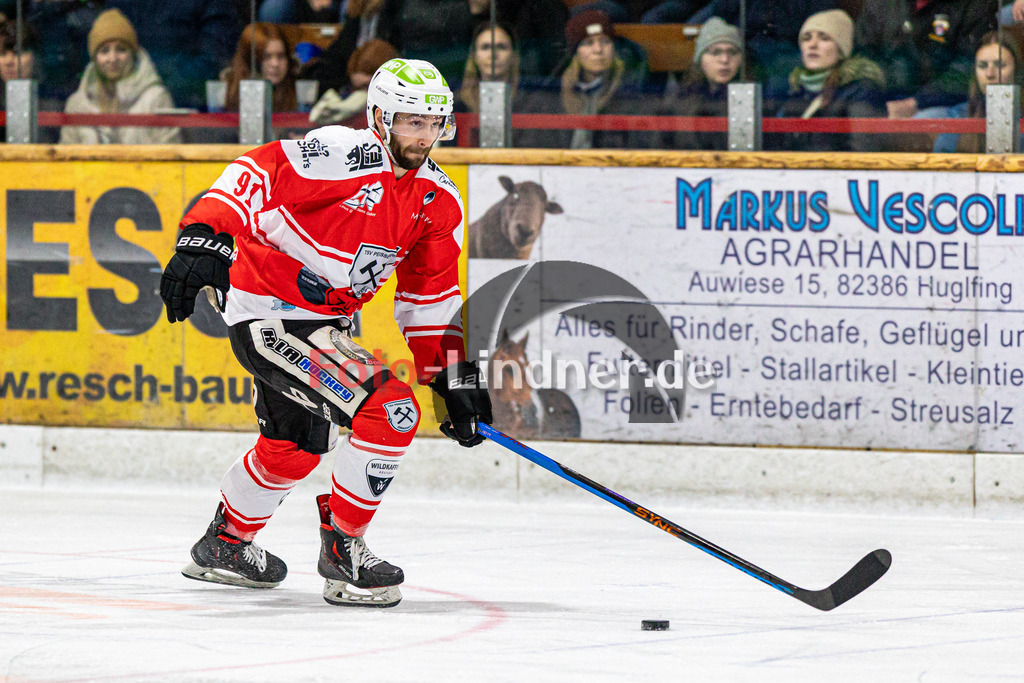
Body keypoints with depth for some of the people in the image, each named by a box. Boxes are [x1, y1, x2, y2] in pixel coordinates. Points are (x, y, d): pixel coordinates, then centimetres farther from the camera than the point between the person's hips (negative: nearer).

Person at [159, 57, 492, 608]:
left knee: (298, 444, 28)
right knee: (390, 411, -20)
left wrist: (454, 376, 6)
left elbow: (432, 295, 11)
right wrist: (206, 237, -43)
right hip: (267, 313, -10)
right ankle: (342, 549, -4)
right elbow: (256, 175, -30)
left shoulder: (438, 201, 4)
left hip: (326, 320, 10)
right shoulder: (345, 155, -23)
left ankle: (226, 543, 52)